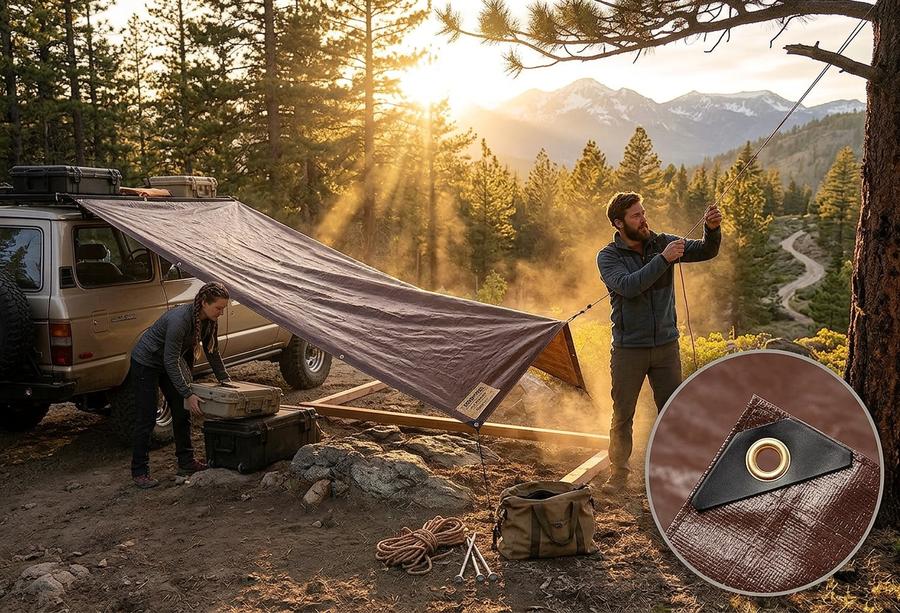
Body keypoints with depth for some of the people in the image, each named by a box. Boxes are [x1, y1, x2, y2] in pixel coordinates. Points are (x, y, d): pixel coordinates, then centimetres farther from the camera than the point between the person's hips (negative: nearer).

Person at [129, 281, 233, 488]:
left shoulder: (209, 321, -12)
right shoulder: (180, 319, -36)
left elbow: (212, 352, 3)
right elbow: (171, 362, -33)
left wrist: (225, 379, 2)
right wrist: (188, 395, -34)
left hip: (169, 363, 8)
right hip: (146, 362, -8)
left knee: (182, 412, 8)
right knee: (147, 419, -6)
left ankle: (186, 462, 18)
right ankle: (140, 472, 3)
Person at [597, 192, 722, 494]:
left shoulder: (662, 243, 1)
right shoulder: (608, 256, -8)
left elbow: (705, 252, -4)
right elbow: (627, 286, -26)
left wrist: (712, 229, -25)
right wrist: (663, 259, -30)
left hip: (666, 345, 3)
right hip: (628, 350, -2)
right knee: (622, 416, 7)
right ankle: (618, 475, 22)